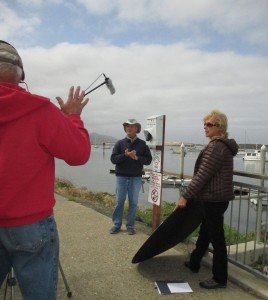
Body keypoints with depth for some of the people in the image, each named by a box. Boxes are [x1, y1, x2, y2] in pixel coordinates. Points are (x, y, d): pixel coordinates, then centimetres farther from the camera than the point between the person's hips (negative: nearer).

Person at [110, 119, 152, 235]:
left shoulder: (142, 144, 4)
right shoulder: (120, 143, 3)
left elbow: (148, 160, 1)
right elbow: (113, 159, -5)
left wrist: (137, 158, -16)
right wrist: (125, 155, -19)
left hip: (136, 178, 0)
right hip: (121, 177, 0)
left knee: (133, 202, 7)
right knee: (119, 202, 5)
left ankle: (130, 226, 19)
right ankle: (116, 224, 18)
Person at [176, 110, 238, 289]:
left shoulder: (216, 146, -19)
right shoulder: (223, 145, 15)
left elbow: (203, 175, -23)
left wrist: (185, 196, -19)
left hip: (214, 199, -11)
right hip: (216, 197, 11)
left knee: (216, 237, 1)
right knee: (205, 232, 21)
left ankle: (220, 279, 15)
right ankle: (194, 263, 38)